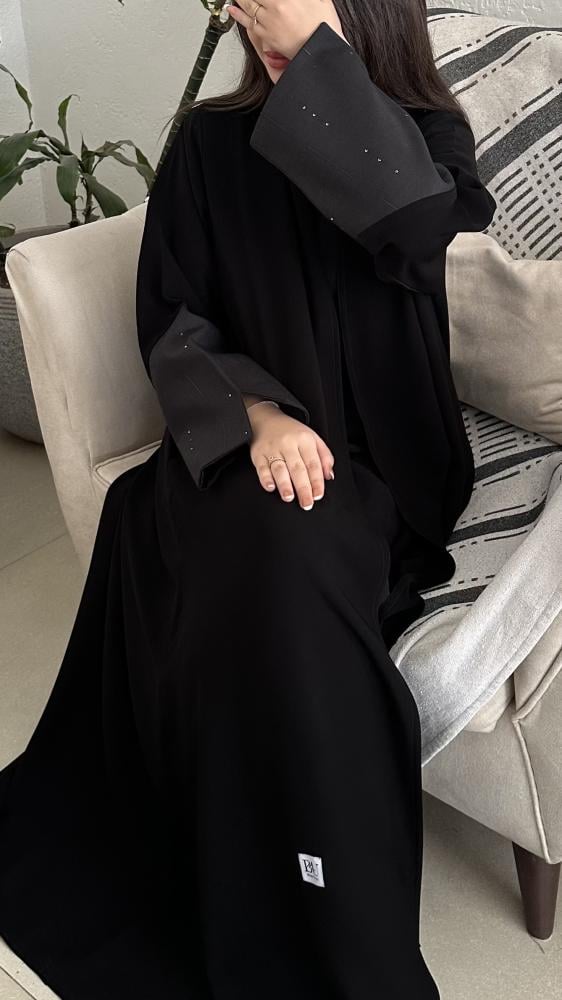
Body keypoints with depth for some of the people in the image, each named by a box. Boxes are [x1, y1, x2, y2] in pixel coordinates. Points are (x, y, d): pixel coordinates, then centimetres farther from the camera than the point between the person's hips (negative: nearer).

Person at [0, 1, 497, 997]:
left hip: (382, 458, -1)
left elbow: (417, 221, -21)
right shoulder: (211, 141, 6)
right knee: (278, 558, -32)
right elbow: (170, 322, 3)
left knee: (292, 564, -33)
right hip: (246, 438, 1)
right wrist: (258, 412, -15)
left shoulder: (424, 133, 3)